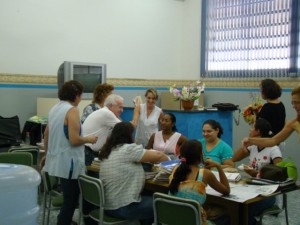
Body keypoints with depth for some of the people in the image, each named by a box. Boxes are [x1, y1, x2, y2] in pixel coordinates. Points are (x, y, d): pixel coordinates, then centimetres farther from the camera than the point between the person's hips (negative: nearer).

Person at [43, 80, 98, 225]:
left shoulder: (55, 109, 11)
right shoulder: (72, 110, -16)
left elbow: (46, 135, 19)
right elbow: (74, 140, -23)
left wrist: (47, 154, 30)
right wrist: (89, 139, -5)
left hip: (55, 161, 9)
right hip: (68, 163, -9)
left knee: (69, 198, 21)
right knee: (70, 200, 2)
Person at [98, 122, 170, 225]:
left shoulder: (107, 151, 8)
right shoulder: (128, 149, -17)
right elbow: (158, 155, -12)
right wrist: (167, 159, 8)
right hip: (123, 208, -9)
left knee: (149, 199, 26)